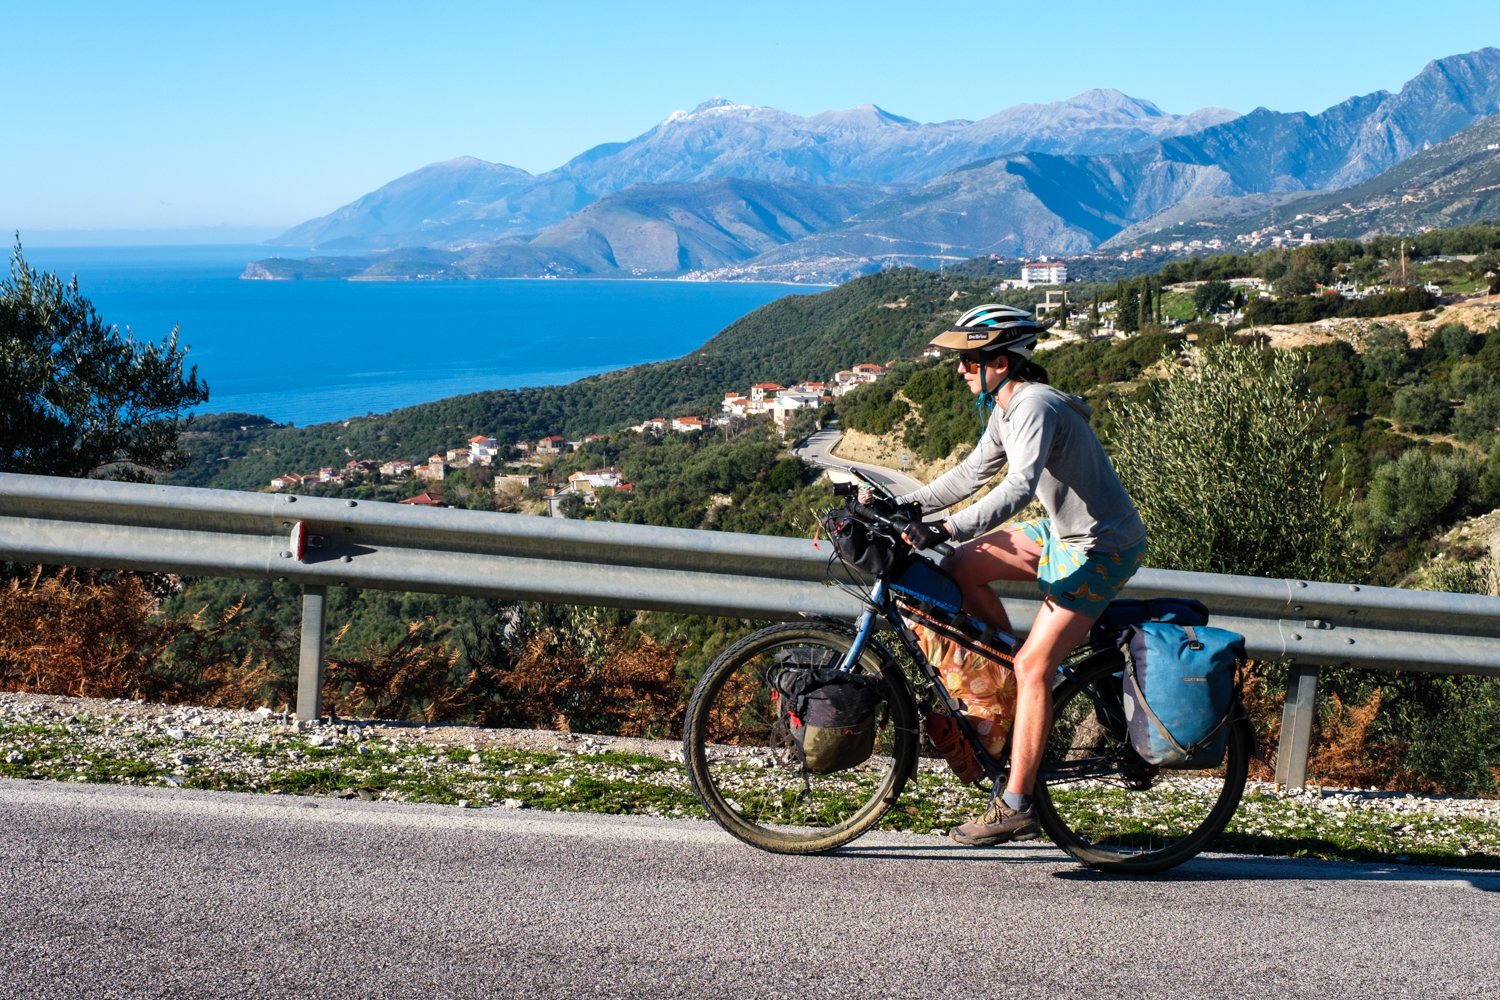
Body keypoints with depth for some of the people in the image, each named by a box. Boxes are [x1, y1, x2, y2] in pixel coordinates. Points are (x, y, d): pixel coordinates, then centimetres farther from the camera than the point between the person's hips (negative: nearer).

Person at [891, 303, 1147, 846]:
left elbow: (1019, 487, -36)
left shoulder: (1036, 405, -23)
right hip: (1065, 532, 10)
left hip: (1102, 548, -10)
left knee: (1033, 666, -14)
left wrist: (947, 528, -43)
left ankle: (1015, 807, -11)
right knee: (962, 567, 5)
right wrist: (904, 506, 10)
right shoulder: (1006, 409, 8)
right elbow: (972, 473, 18)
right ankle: (1016, 691, 14)